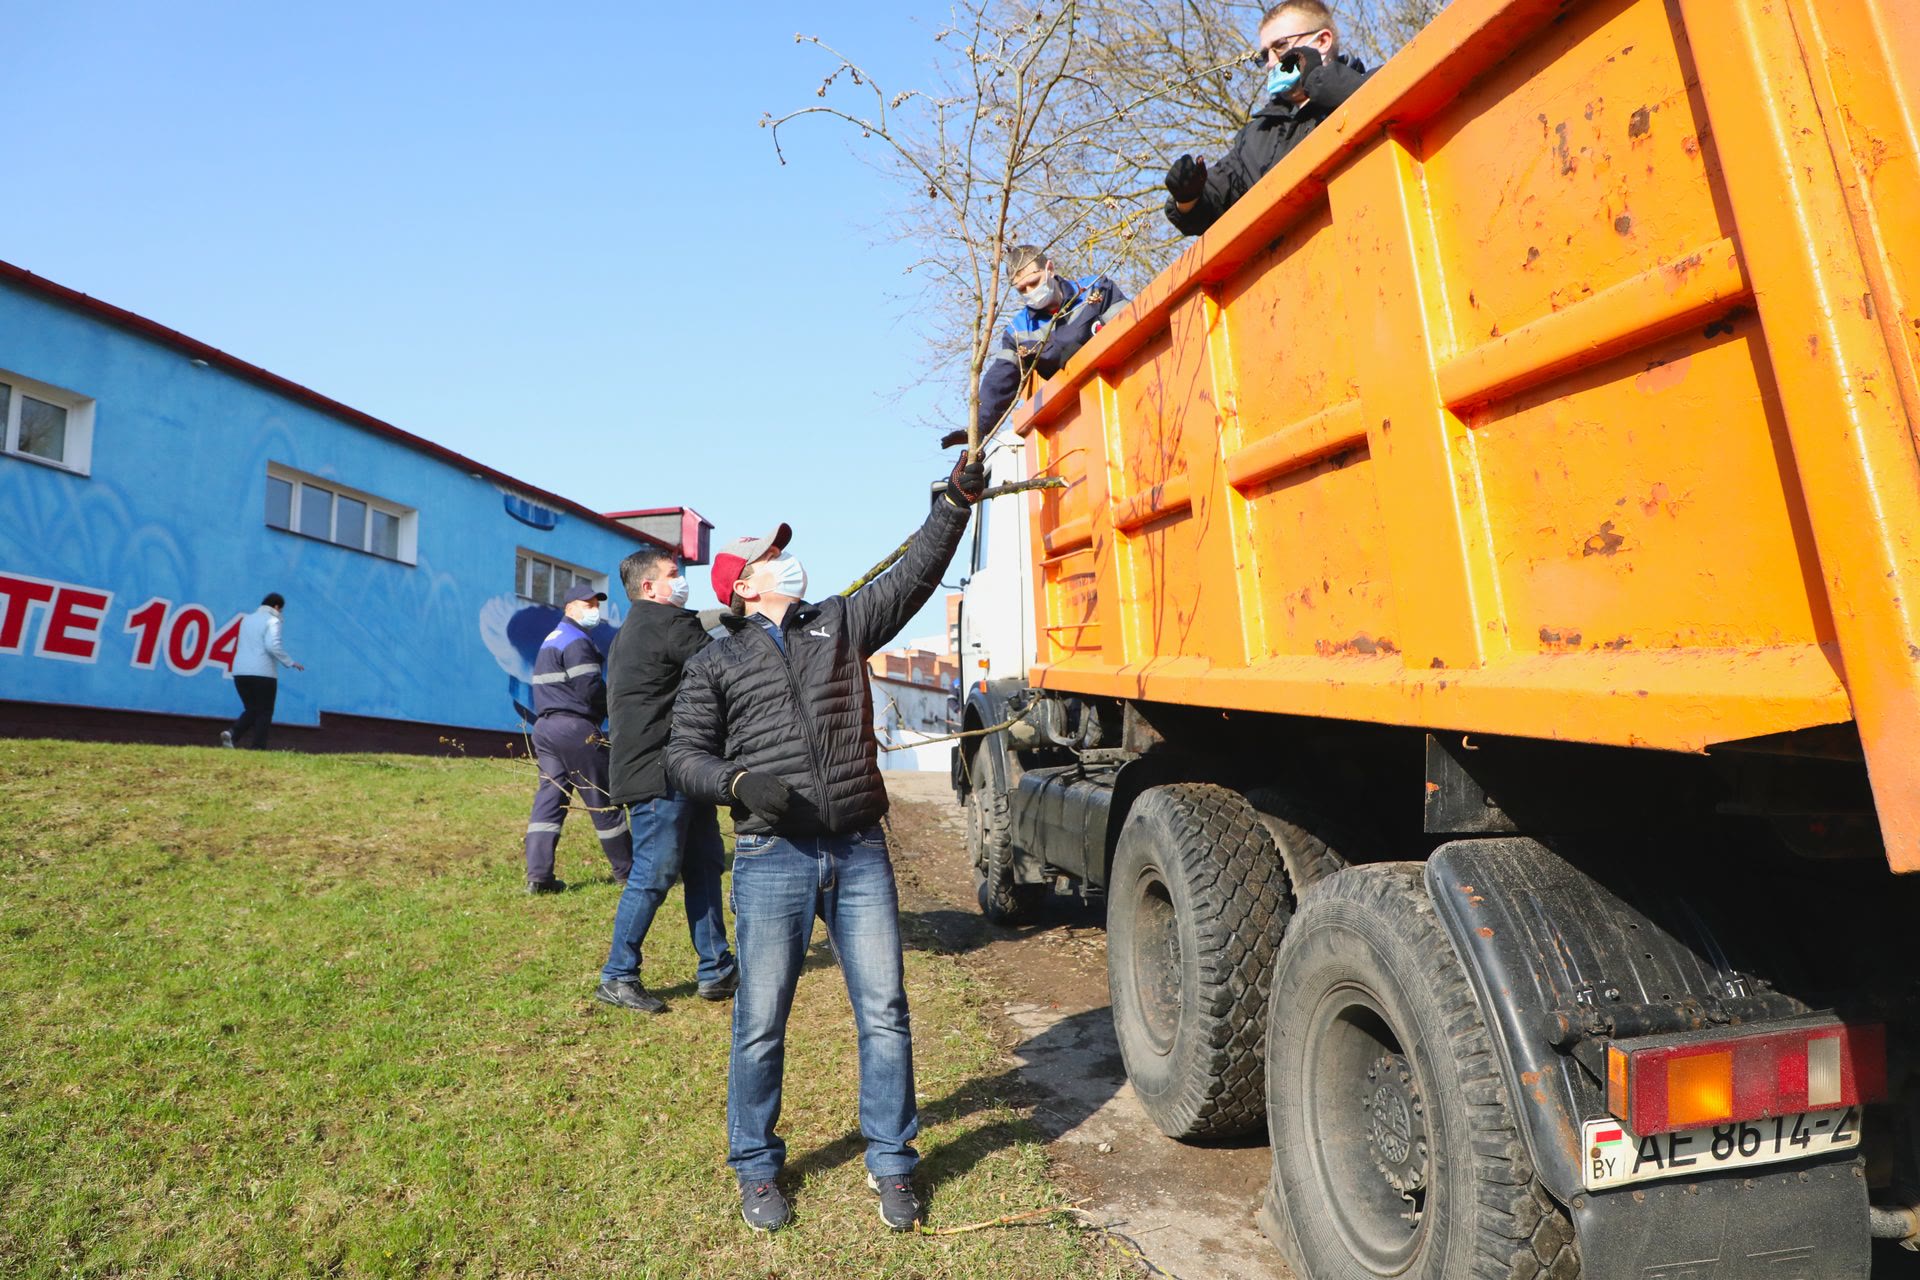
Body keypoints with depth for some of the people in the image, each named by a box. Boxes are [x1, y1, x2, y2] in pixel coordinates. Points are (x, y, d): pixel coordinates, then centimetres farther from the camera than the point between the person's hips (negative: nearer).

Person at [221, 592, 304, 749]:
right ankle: (258, 748, 0)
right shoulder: (272, 621, -6)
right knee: (264, 712, 3)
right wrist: (290, 663, -12)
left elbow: (241, 644, 24)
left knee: (251, 709, 15)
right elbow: (273, 645, -19)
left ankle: (231, 733, -9)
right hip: (263, 673, -7)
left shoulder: (247, 619, 17)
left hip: (240, 672, 7)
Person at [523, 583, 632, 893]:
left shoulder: (551, 639, 20)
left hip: (545, 727, 9)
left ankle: (538, 876, 0)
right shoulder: (577, 642, -11)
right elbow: (592, 690, -18)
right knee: (603, 799, 1)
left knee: (549, 797, 5)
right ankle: (627, 870, 12)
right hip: (575, 729, -9)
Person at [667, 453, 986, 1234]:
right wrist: (741, 782, -14)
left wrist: (954, 503, 1)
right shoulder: (717, 662, 9)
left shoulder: (841, 622, 14)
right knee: (761, 1024, 7)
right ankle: (756, 1170, 30)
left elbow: (912, 575, 8)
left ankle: (891, 1165, 24)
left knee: (884, 1013, 5)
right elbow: (685, 756, 6)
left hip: (860, 852, 2)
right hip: (773, 857, -2)